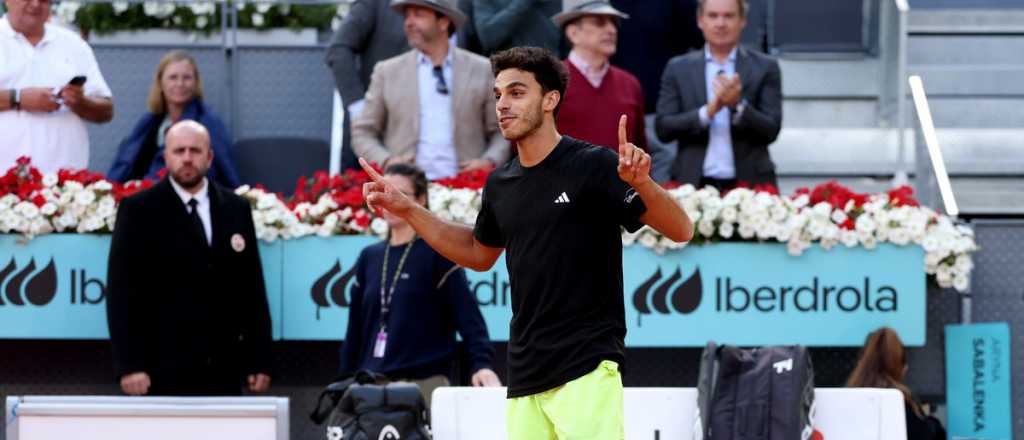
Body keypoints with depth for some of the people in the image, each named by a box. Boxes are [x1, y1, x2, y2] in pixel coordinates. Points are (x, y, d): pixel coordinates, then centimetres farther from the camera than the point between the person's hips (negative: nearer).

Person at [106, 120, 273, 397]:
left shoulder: (236, 209, 13)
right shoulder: (138, 211, 2)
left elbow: (252, 288, 13)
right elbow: (122, 292, -3)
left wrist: (259, 362, 9)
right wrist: (130, 366, -11)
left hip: (223, 373, 3)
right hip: (164, 374, -3)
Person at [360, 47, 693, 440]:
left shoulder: (594, 166, -7)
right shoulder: (500, 183, 12)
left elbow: (680, 231, -11)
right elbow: (480, 255, 30)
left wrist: (643, 184, -31)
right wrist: (407, 209, 22)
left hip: (587, 373, -6)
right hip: (525, 378, 6)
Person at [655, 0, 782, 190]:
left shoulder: (765, 68, 5)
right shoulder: (678, 68, 8)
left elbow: (771, 131, 0)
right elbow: (663, 128, 1)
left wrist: (738, 105, -17)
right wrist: (707, 112, -13)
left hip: (749, 185, -1)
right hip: (694, 185, 1)